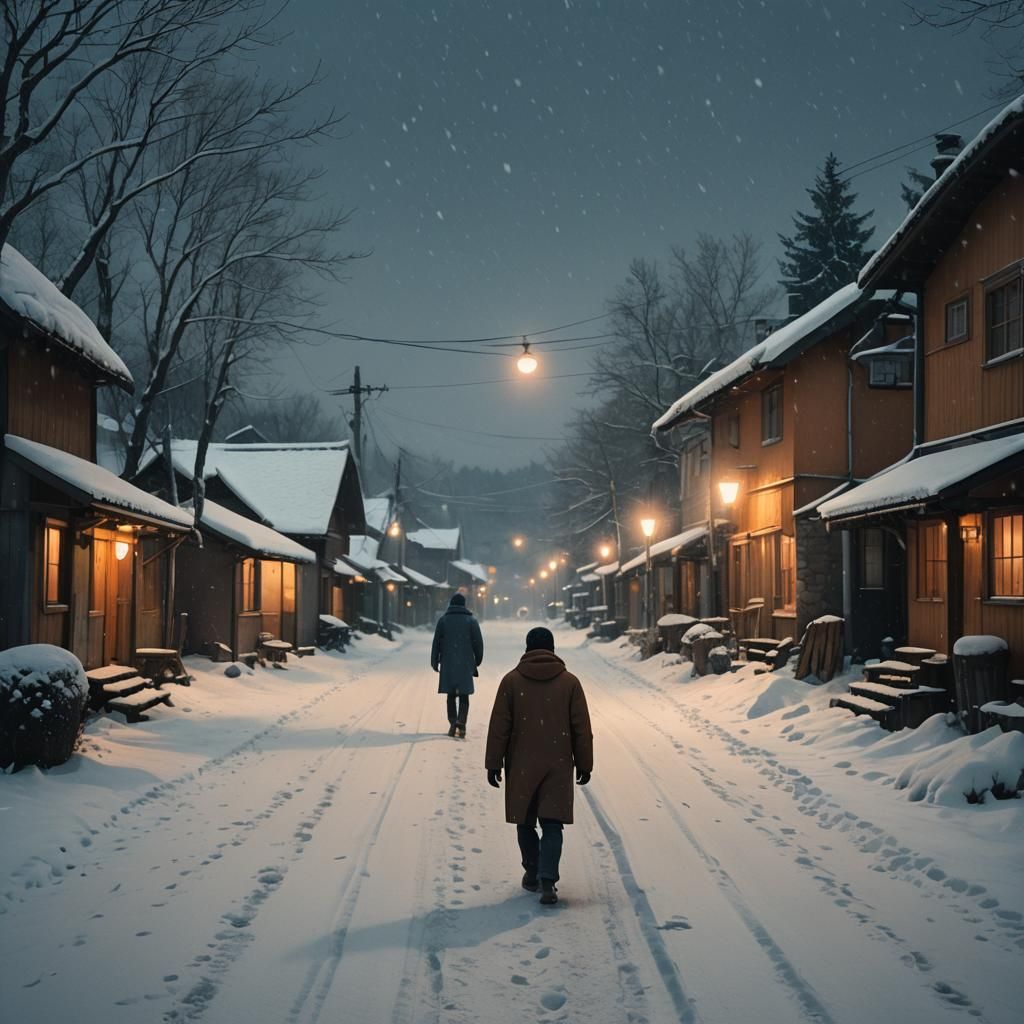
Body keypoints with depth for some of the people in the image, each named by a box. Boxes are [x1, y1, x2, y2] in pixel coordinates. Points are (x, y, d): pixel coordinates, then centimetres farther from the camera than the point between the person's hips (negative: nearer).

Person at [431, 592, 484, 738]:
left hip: (448, 664, 1)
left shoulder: (443, 620, 2)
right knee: (464, 696, 2)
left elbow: (436, 643, 2)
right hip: (466, 664, -1)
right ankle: (461, 723, -14)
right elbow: (478, 642, 1)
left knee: (451, 695, 10)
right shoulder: (471, 620, 0)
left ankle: (453, 725, 5)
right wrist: (477, 661, 13)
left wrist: (435, 662, 9)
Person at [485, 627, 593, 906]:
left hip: (521, 767, 0)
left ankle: (532, 874, 26)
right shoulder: (569, 682, 0)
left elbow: (499, 727, -2)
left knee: (525, 822, 15)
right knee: (552, 824, 0)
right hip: (558, 767, 0)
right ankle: (548, 881, -13)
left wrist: (494, 763, 4)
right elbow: (582, 728, 2)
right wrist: (584, 764, 10)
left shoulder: (512, 681, -2)